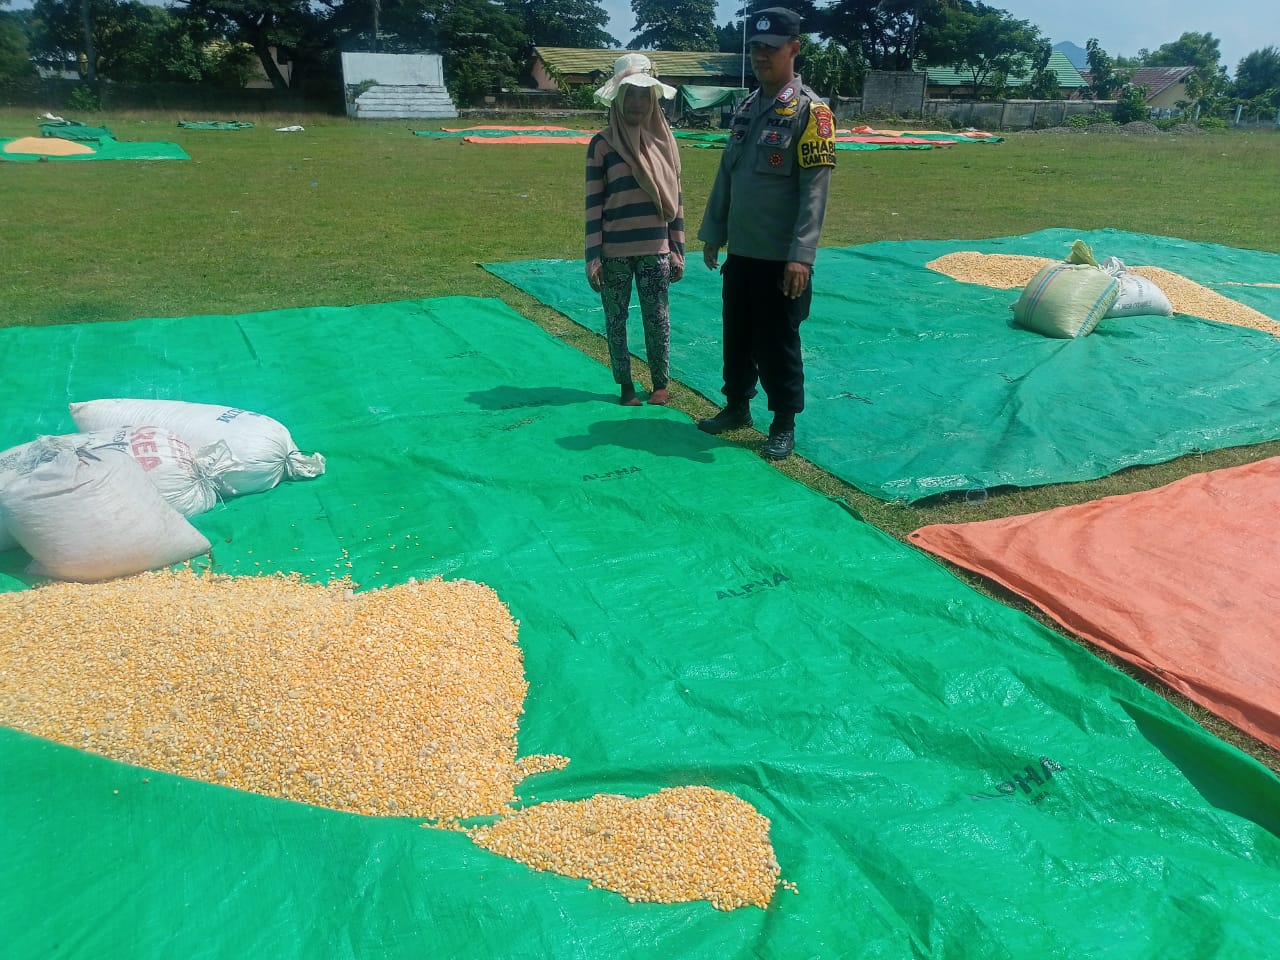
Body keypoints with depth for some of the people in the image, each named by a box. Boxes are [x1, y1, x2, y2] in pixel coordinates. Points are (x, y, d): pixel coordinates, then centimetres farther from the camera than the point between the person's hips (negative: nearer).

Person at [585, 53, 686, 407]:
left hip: (655, 249, 2)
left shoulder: (663, 140, 5)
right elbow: (593, 204, -3)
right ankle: (626, 385, 22)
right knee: (616, 318, 8)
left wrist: (678, 249, 6)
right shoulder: (602, 143, -3)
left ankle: (661, 384, 23)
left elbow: (675, 197, 9)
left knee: (657, 319, 5)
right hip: (614, 250, -1)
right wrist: (593, 256, -8)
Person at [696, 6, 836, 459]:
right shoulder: (745, 108, 11)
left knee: (777, 345, 2)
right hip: (740, 252, 6)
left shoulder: (810, 110, -10)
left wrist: (801, 255, -23)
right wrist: (712, 233, 15)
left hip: (780, 258, -6)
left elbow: (815, 188, -16)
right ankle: (737, 407, 33)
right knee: (736, 336, 16)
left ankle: (784, 425, 17)